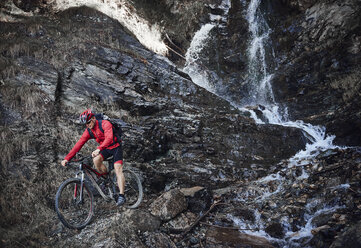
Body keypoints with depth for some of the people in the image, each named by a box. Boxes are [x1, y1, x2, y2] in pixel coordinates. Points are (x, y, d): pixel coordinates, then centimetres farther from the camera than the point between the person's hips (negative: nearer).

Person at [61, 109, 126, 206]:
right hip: (105, 149, 5)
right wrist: (67, 158, -18)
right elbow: (78, 144, -10)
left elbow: (109, 138, -39)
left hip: (115, 147, -5)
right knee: (96, 160, -25)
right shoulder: (88, 131, -6)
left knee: (118, 169, -21)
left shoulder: (105, 124, -23)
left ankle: (121, 195, -19)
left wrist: (98, 149, -54)